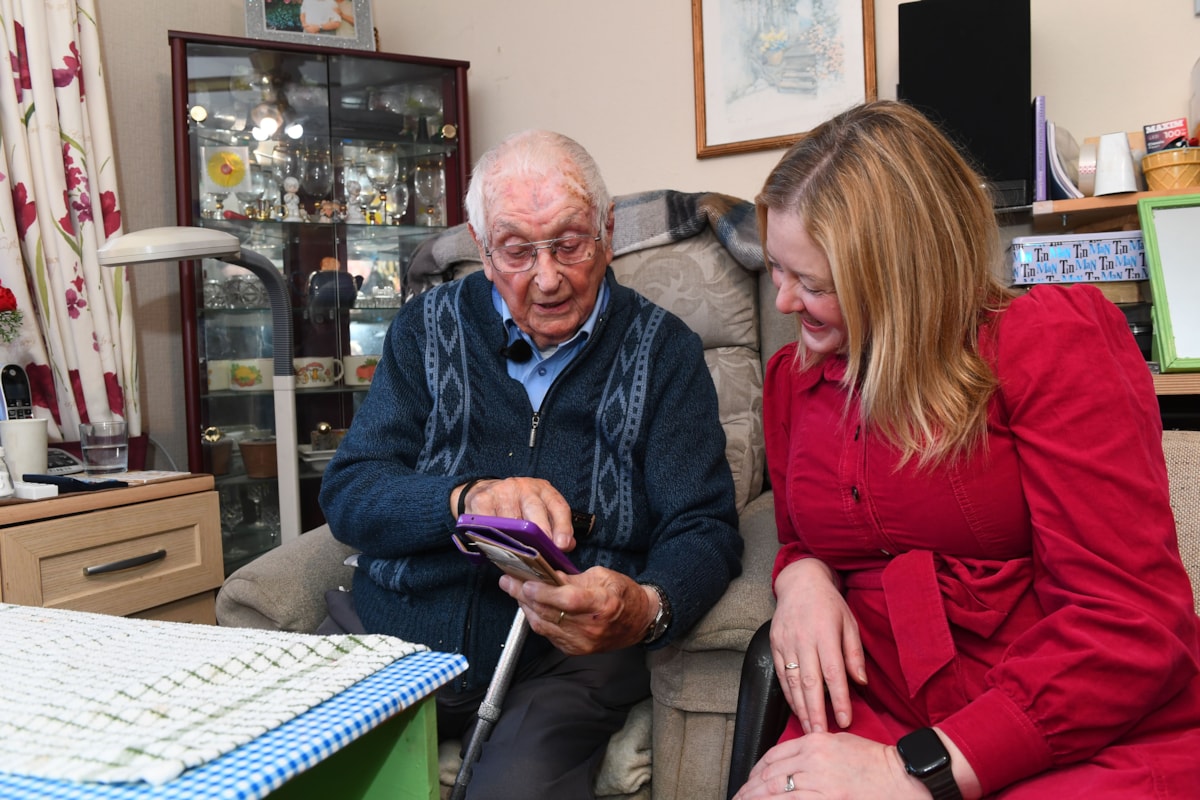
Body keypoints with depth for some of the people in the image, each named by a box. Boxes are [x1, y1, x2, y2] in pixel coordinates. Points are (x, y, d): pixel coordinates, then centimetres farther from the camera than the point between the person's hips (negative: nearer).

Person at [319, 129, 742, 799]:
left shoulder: (663, 350, 4)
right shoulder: (430, 328, 9)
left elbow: (703, 529, -3)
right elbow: (347, 495, 1)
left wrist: (646, 609, -27)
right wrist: (467, 497, -20)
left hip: (567, 655, -1)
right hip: (399, 638, 2)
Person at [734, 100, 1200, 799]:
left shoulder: (1053, 340, -8)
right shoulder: (792, 376, 10)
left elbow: (1130, 622, -14)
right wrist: (802, 577, -1)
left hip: (1099, 743, -3)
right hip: (873, 725, 4)